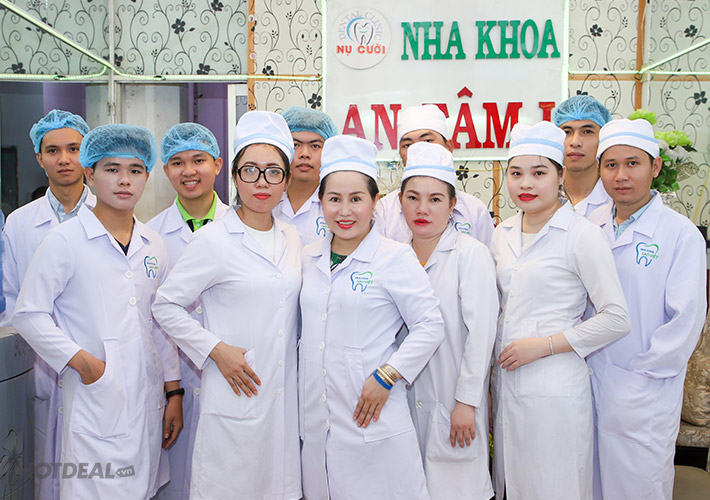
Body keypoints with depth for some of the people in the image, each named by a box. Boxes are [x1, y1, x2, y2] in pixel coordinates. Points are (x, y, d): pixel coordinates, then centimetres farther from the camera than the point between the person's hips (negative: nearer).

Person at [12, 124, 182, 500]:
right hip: (95, 401, -5)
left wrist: (173, 392, 12)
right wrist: (81, 360, -13)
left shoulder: (154, 246, 10)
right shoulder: (64, 241, -6)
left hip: (148, 398, 5)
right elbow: (28, 315, -5)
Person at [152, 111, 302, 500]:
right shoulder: (214, 240, -9)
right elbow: (165, 305, -5)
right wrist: (215, 350, -13)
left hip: (286, 394, 5)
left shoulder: (291, 239, 8)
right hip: (235, 392, -5)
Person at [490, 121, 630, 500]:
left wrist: (544, 345, -15)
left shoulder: (582, 235, -10)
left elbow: (616, 319, -12)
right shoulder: (502, 234, 8)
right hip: (506, 381, 6)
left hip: (555, 389, -5)